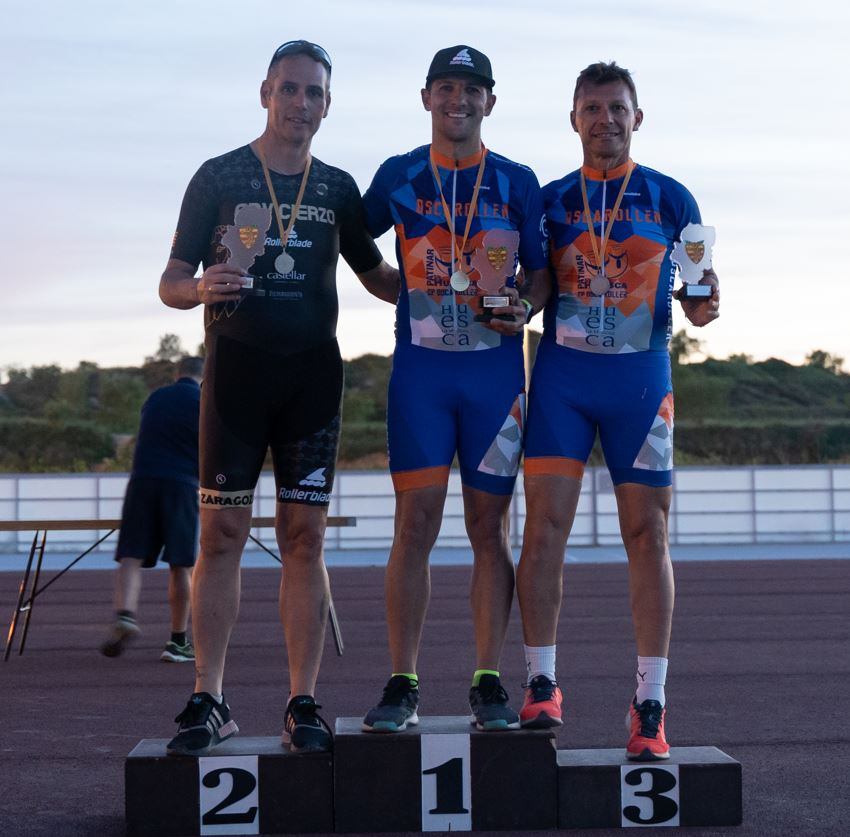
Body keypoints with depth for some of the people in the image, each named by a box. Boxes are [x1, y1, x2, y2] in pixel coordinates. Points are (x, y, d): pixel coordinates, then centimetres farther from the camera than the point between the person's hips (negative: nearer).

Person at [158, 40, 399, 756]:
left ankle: (303, 703, 3)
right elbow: (171, 282, 4)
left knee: (305, 536, 0)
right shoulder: (219, 177, 5)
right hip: (235, 368, -2)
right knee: (221, 534, -4)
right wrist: (200, 288, -19)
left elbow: (376, 275, 21)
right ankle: (209, 702, 2)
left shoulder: (338, 188, 12)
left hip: (312, 373, 2)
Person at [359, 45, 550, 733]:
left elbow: (542, 271, 10)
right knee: (415, 525, -5)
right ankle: (402, 686, 1)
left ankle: (489, 684, 9)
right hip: (420, 369, 0)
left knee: (490, 528, 3)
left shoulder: (518, 184, 7)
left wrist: (525, 309, -9)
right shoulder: (398, 177, 7)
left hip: (496, 371, 0)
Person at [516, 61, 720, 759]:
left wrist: (704, 305, -13)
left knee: (647, 535, -1)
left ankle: (650, 704, 3)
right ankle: (542, 686, 1)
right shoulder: (549, 201, 11)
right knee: (546, 524, -8)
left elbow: (695, 291, 8)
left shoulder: (670, 199, 7)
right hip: (562, 374, 1)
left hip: (641, 377, -1)